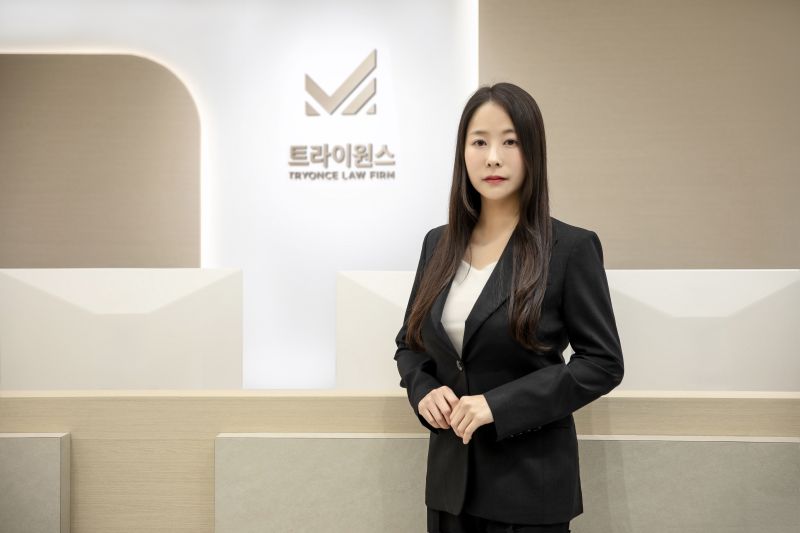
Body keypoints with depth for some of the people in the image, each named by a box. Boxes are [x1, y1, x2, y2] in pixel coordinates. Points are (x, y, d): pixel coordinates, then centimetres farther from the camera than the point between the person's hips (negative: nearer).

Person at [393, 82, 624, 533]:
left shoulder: (571, 247, -10)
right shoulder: (439, 243, 4)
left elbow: (603, 363, -10)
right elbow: (410, 344, 13)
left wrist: (499, 405, -19)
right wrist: (424, 392, -9)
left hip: (530, 479, -4)